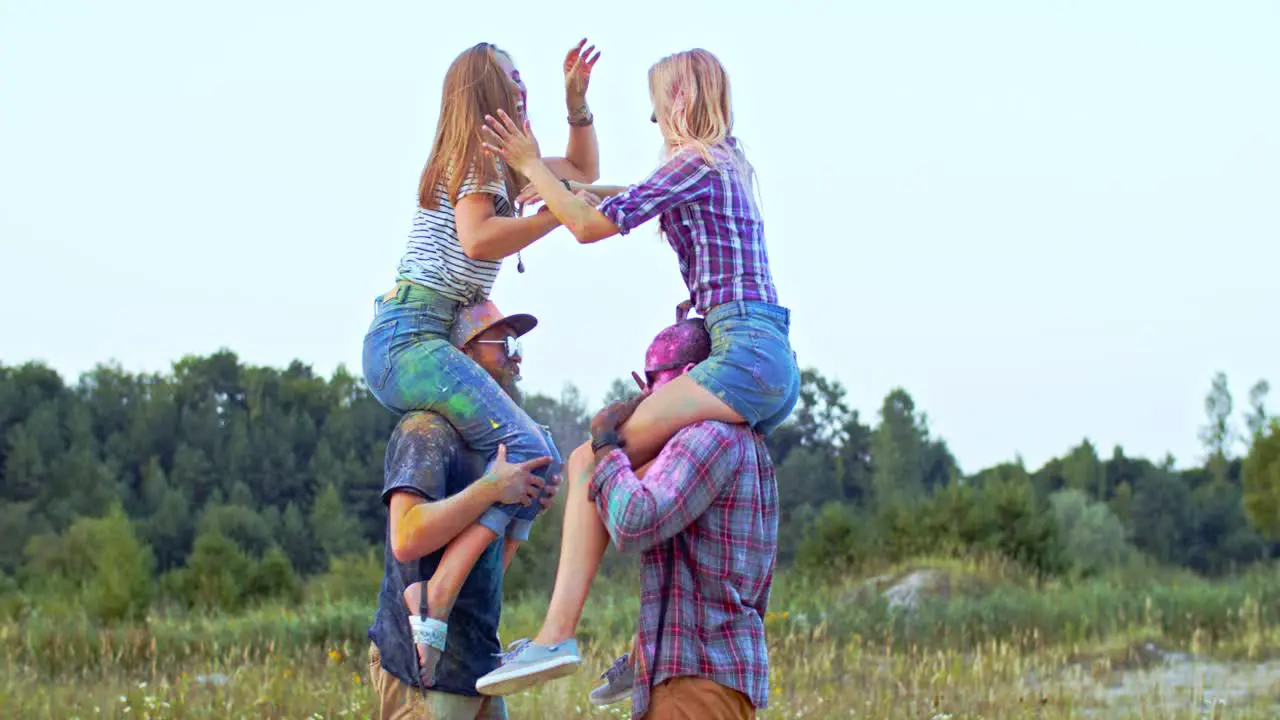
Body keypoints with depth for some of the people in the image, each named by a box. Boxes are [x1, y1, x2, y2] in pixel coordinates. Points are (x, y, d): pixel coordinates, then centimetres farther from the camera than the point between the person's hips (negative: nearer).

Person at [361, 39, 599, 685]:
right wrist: (560, 214, -12)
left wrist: (576, 100, 22)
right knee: (529, 452, -22)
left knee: (516, 462, 11)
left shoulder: (500, 164, 25)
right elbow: (478, 241, -20)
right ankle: (434, 605, -34)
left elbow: (583, 170, 36)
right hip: (409, 338, -10)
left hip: (396, 347, 10)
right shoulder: (471, 158, -3)